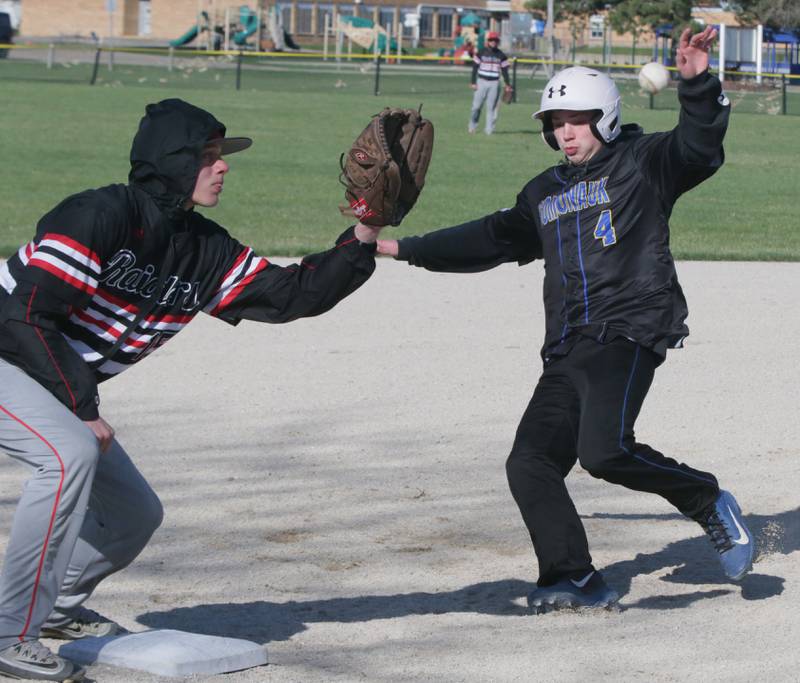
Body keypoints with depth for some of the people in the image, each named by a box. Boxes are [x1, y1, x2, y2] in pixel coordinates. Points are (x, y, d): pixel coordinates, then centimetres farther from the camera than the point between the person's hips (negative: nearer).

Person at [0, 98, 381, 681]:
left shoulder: (205, 251, 0)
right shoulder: (101, 216, -25)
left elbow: (291, 294, 2)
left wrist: (363, 240, -10)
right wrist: (84, 408, -23)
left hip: (62, 388, 9)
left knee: (135, 514, 9)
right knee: (70, 453, -33)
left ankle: (58, 607, 35)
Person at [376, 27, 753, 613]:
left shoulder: (641, 163, 5)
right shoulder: (545, 192, 25)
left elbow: (699, 146, -13)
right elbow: (491, 239, 34)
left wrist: (697, 82, -31)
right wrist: (403, 248, 34)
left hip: (628, 337, -8)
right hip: (566, 353, 8)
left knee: (605, 450, -26)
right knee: (530, 464, -4)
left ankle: (709, 503, -5)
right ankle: (575, 580, 1)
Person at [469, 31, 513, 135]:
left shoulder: (501, 55, 6)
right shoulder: (481, 53, 2)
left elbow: (504, 70, 9)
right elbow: (475, 68, 3)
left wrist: (507, 84, 4)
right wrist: (473, 82, -4)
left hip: (494, 83, 1)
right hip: (482, 82, -1)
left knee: (492, 107, -1)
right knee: (477, 105, -2)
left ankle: (489, 129, 3)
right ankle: (472, 126, 11)